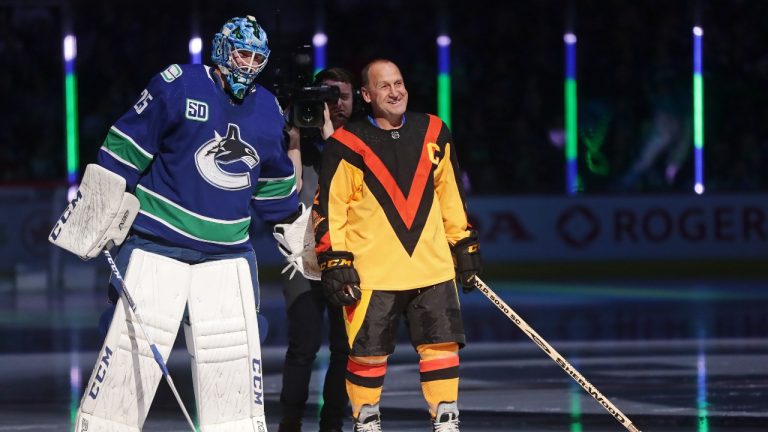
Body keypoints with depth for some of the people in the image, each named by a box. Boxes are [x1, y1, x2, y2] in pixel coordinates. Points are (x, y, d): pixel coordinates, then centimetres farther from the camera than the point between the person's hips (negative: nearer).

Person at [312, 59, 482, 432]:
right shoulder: (346, 145, -6)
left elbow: (450, 194, 18)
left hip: (432, 264, 4)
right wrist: (334, 262, -9)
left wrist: (464, 244, 17)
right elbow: (329, 208, -4)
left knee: (442, 342, 2)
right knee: (368, 350, 1)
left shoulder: (433, 133, 9)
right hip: (372, 271, -4)